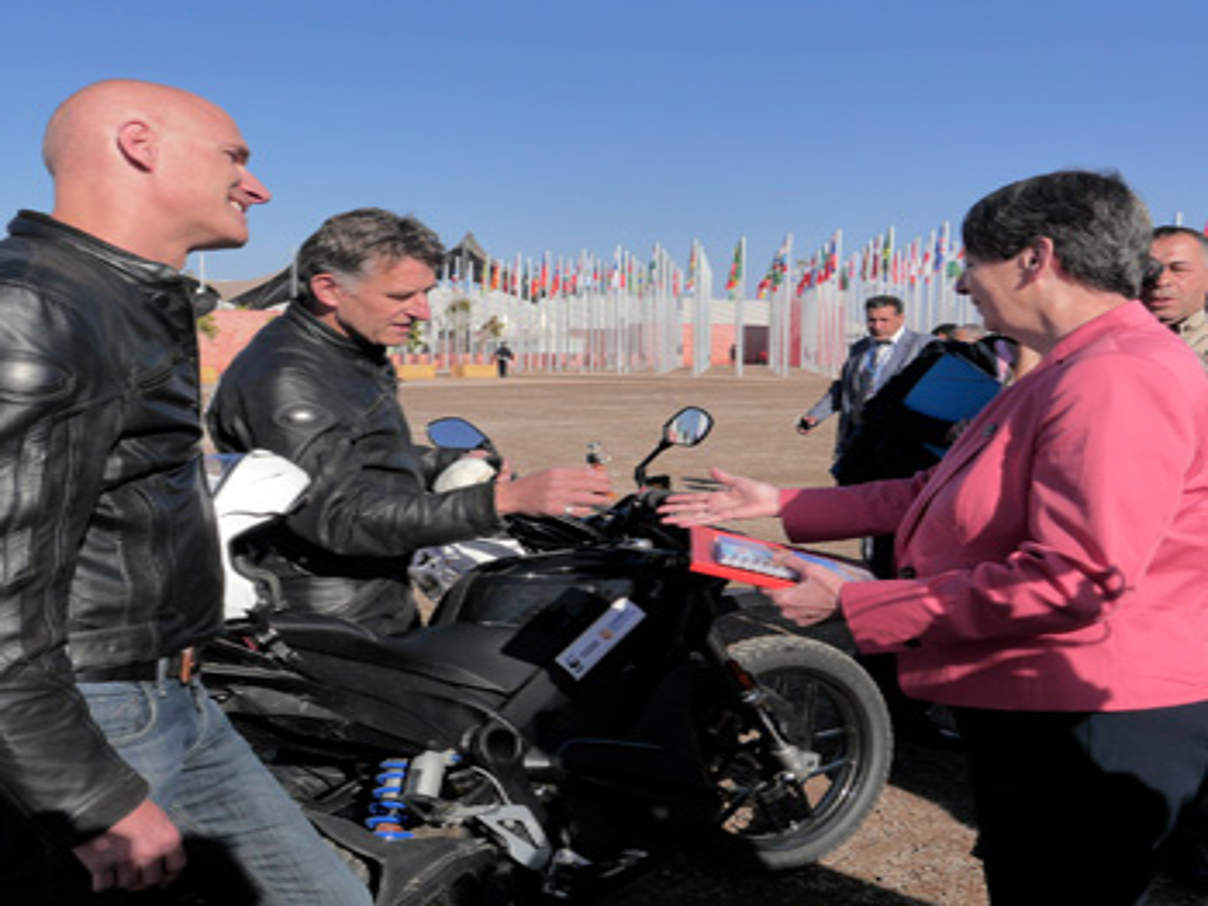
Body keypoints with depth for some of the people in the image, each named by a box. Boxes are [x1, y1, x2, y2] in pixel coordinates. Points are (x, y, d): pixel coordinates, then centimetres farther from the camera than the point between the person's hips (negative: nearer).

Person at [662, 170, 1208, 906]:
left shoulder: (1118, 378, -22)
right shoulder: (1070, 372, 15)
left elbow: (1075, 577, -29)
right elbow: (939, 492, 15)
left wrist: (855, 605, -24)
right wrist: (782, 507, 10)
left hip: (1095, 726, -11)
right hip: (1035, 706, 11)